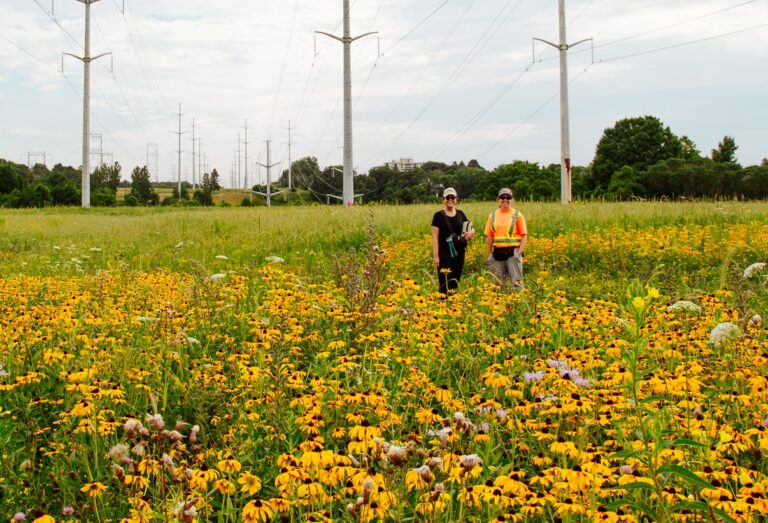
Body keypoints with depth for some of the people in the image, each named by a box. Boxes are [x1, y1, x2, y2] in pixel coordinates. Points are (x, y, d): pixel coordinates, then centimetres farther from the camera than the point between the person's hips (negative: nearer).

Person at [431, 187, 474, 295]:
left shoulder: (460, 214, 9)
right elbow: (435, 237, -5)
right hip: (444, 253, -4)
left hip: (458, 253, 4)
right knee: (445, 283, -7)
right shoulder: (439, 215, -3)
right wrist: (436, 256, -11)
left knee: (455, 282, 10)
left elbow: (471, 228, 17)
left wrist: (471, 232, -9)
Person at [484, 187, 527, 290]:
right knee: (499, 282, 10)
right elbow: (490, 236, 11)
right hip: (497, 252, 3)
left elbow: (524, 235, 1)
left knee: (515, 281, -4)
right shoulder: (493, 216, 10)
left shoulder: (517, 215, 1)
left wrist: (520, 252, -9)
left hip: (513, 252, -3)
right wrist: (489, 254, 6)